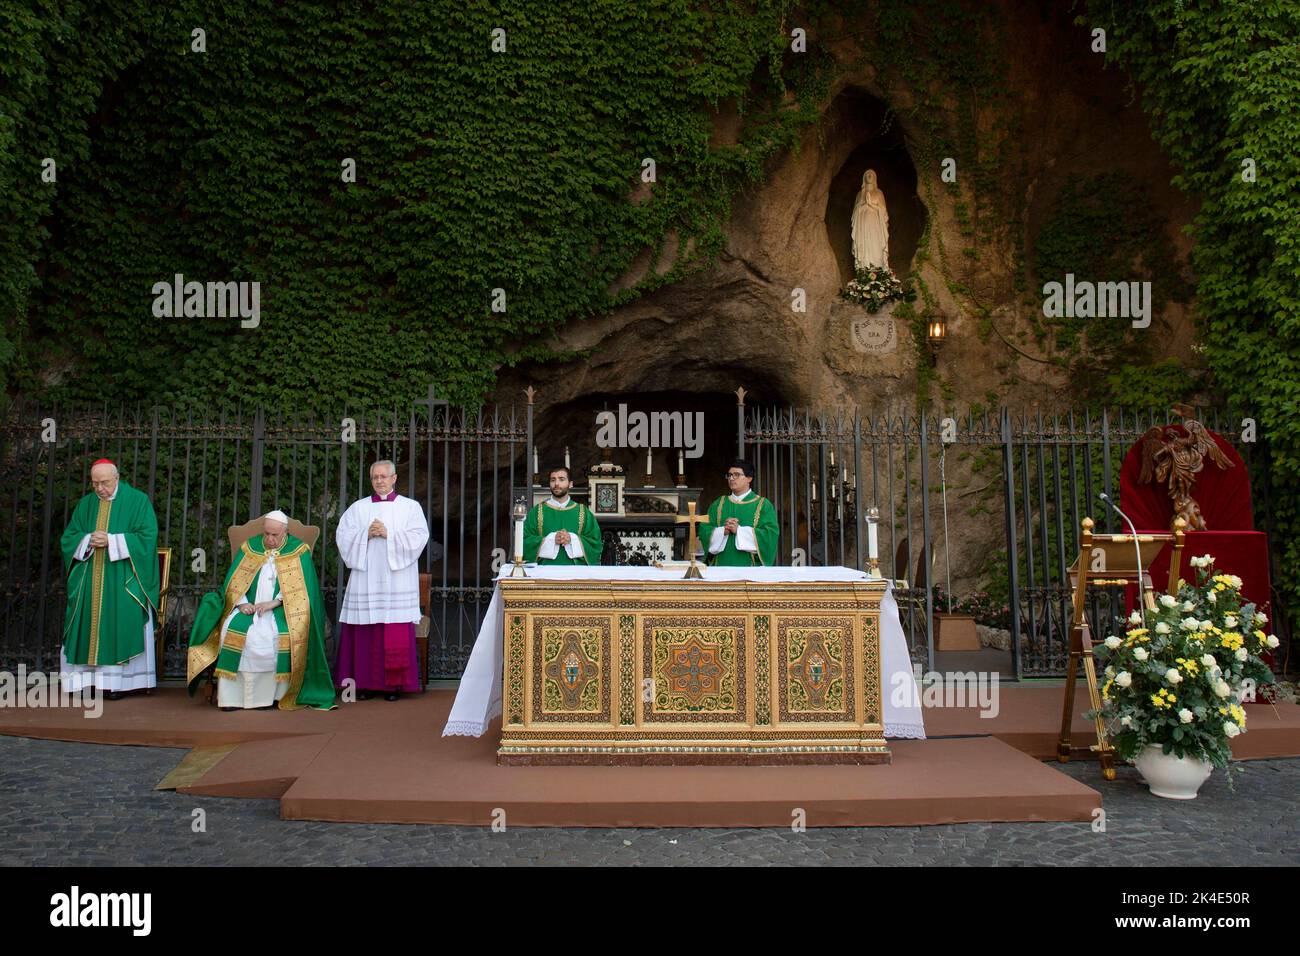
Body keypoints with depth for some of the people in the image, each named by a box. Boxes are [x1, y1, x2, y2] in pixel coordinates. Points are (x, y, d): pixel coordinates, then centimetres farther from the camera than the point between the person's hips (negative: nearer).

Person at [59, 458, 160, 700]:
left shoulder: (137, 501, 0)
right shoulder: (86, 504, 14)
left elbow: (147, 536, -8)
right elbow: (68, 538, 13)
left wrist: (111, 541, -15)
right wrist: (89, 540, -8)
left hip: (122, 583, -4)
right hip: (88, 581, 4)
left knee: (119, 628, -7)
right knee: (88, 626, 0)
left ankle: (115, 680, -4)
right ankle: (85, 679, 3)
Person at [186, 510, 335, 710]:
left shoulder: (299, 551, 3)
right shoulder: (249, 547, 12)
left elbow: (299, 587, -6)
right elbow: (234, 581, 9)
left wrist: (275, 602, -18)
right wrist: (242, 602, -10)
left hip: (282, 610, -2)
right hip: (249, 607, 3)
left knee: (269, 635, -33)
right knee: (233, 629, -28)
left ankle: (272, 693, -20)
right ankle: (232, 695, -24)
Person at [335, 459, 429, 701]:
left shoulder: (410, 507, 8)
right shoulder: (358, 507, 14)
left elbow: (418, 537, -4)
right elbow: (343, 537, 6)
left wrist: (388, 534, -12)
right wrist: (366, 534, -10)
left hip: (397, 579, -2)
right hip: (365, 578, 2)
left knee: (396, 634, -5)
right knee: (365, 630, -1)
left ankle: (393, 683, 1)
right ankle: (364, 682, 6)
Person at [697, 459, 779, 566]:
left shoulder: (763, 505, 4)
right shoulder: (718, 504, 14)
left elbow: (770, 534, -8)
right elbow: (704, 531, 6)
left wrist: (739, 530, -15)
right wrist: (722, 531, -13)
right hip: (722, 565, 2)